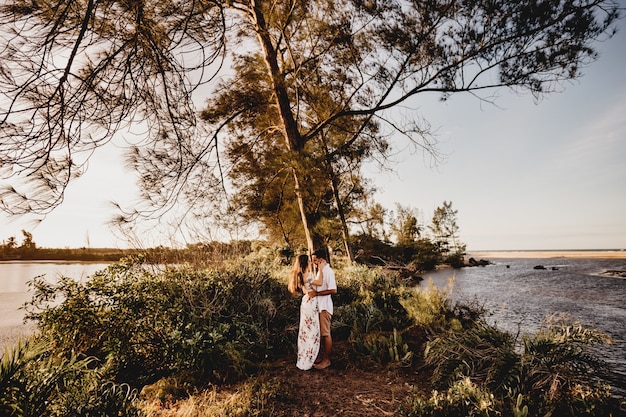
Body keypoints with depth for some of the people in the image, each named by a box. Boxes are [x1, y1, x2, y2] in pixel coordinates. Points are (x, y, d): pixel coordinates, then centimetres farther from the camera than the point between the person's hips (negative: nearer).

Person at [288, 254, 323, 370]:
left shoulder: (301, 275, 8)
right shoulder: (306, 276, -20)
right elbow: (320, 283, -18)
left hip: (306, 303, 10)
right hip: (310, 304, -10)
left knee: (305, 332, 17)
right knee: (312, 333, -1)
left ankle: (302, 360, 28)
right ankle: (306, 363, 7)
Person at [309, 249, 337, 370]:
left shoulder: (328, 271, -16)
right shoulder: (321, 270, 13)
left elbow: (333, 290, -23)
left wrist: (316, 293, -19)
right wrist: (313, 291, -2)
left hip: (325, 306, -9)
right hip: (319, 306, 9)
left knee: (326, 334, 1)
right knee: (322, 333, 15)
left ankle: (327, 360, 12)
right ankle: (324, 358, 25)